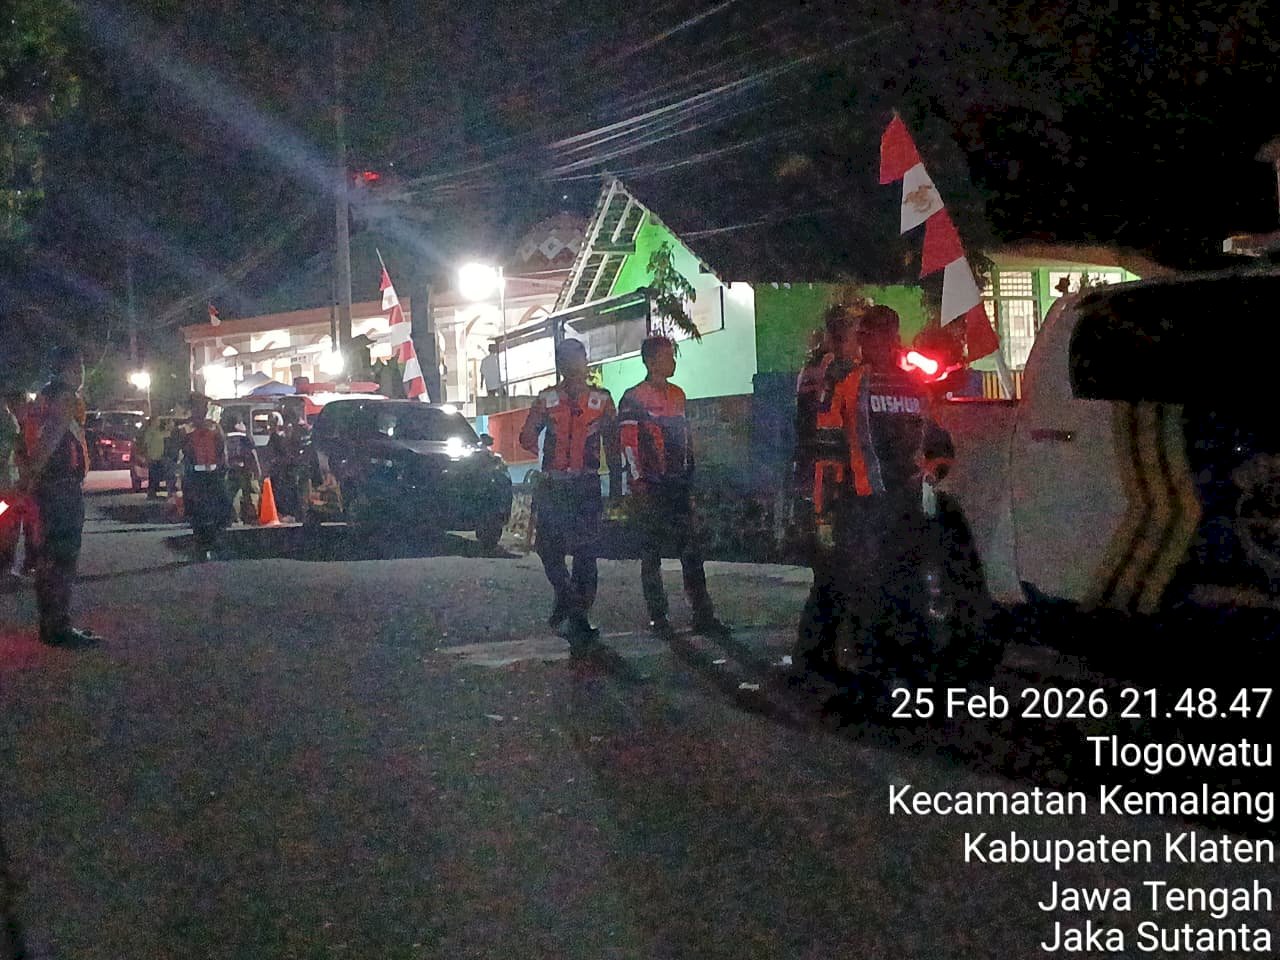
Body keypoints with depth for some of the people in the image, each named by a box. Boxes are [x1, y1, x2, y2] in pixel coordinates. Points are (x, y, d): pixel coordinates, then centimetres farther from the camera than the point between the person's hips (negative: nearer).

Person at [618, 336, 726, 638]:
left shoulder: (678, 395, 16)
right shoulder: (633, 398, -5)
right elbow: (628, 443, -10)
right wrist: (638, 483, -16)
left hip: (678, 486, 6)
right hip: (650, 488, -6)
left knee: (692, 550, 2)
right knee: (651, 554, 0)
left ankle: (703, 615, 4)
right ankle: (658, 618, 5)